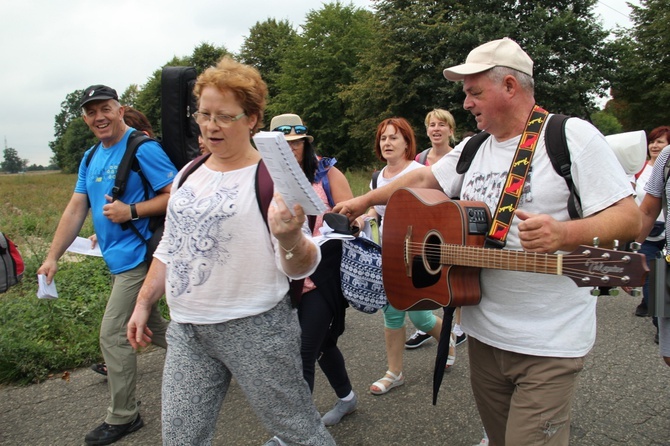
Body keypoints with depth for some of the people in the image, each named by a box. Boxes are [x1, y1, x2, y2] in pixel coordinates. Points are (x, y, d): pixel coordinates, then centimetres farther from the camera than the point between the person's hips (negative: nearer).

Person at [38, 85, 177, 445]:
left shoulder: (143, 149, -13)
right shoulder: (91, 158, 13)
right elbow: (75, 209, 11)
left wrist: (132, 211, -25)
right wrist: (52, 257, 7)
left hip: (137, 256, -9)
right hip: (119, 259, 9)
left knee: (113, 335, -4)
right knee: (149, 325, 19)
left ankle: (122, 417, 13)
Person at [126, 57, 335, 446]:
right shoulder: (188, 174, 9)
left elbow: (301, 269, -15)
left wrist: (290, 238, -35)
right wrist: (144, 303, 17)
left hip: (256, 327, -6)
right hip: (186, 330, 6)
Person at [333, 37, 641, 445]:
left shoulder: (572, 136, -9)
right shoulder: (474, 148, 11)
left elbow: (630, 219, -13)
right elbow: (423, 180, 21)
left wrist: (563, 234, -30)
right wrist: (365, 201, 20)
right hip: (483, 331, 6)